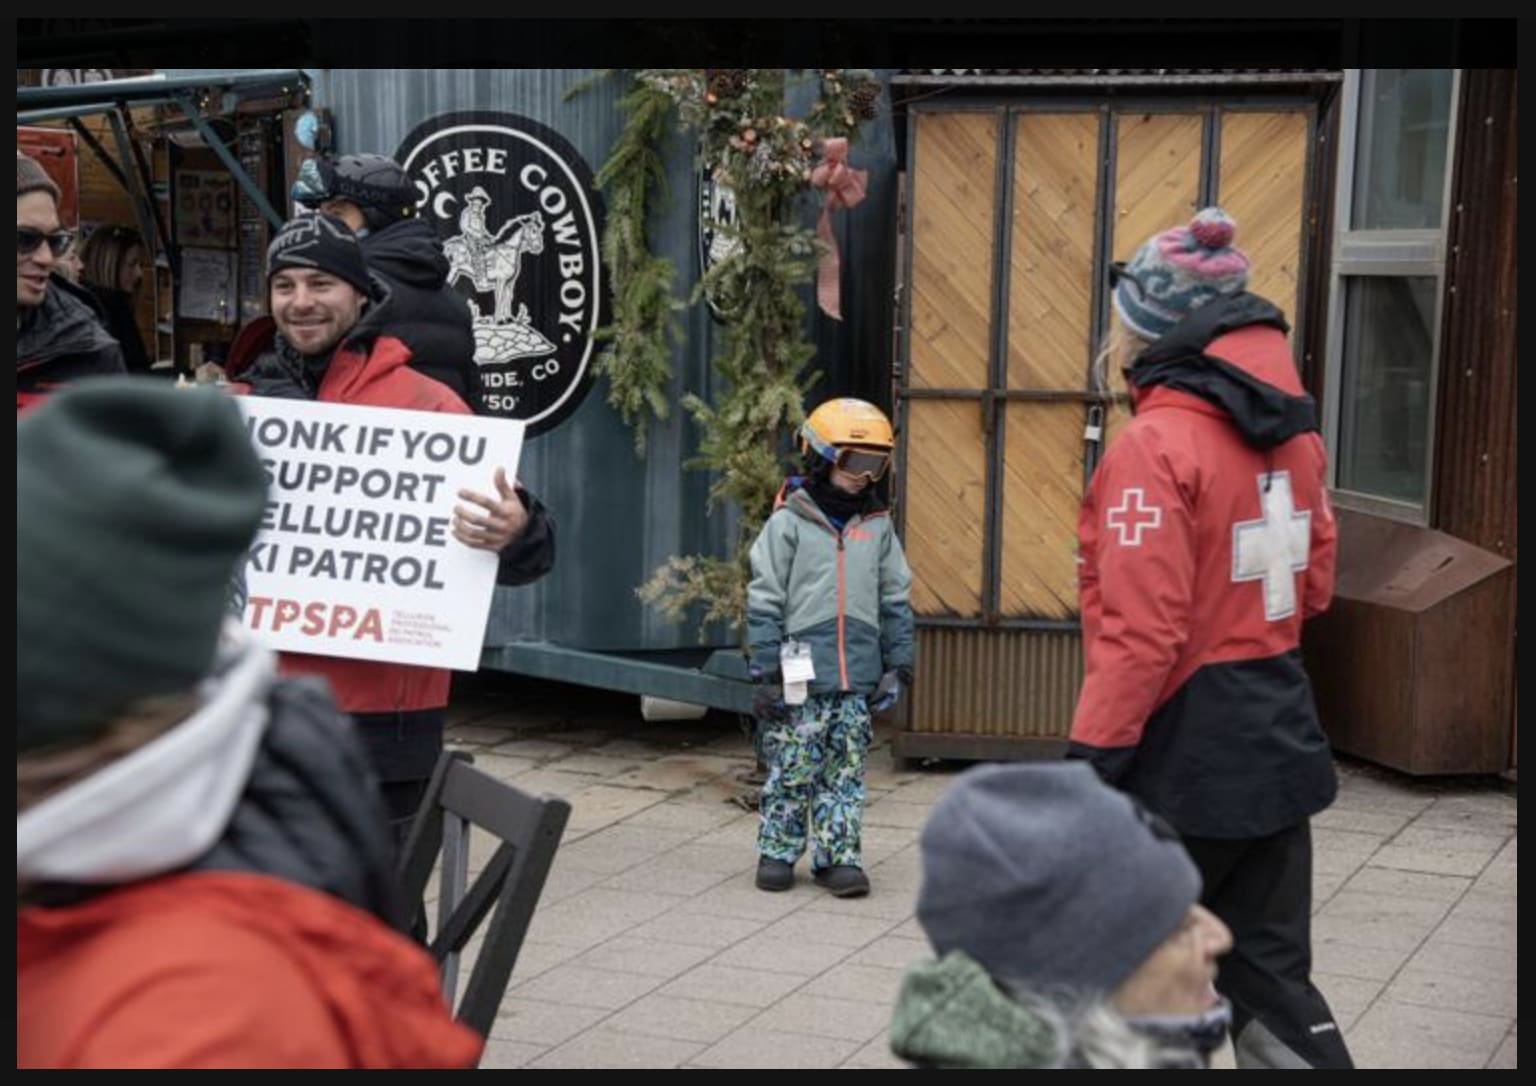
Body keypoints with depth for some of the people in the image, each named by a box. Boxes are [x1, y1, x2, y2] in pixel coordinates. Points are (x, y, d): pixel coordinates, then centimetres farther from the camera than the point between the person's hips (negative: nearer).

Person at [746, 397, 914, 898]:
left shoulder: (877, 526, 8)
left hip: (857, 678, 4)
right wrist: (766, 673, -6)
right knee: (792, 770, 2)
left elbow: (895, 600, 15)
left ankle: (837, 856, 12)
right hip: (800, 677, -3)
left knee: (846, 772, 6)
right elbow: (764, 603, -3)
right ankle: (777, 853, 15)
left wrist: (897, 665, 11)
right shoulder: (789, 523, -3)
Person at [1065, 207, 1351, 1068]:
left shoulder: (1159, 444, -19)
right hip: (1277, 735, 7)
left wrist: (1094, 759, -17)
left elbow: (1141, 630, -22)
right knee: (1270, 975, 12)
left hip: (1184, 750, -7)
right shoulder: (1291, 429, 6)